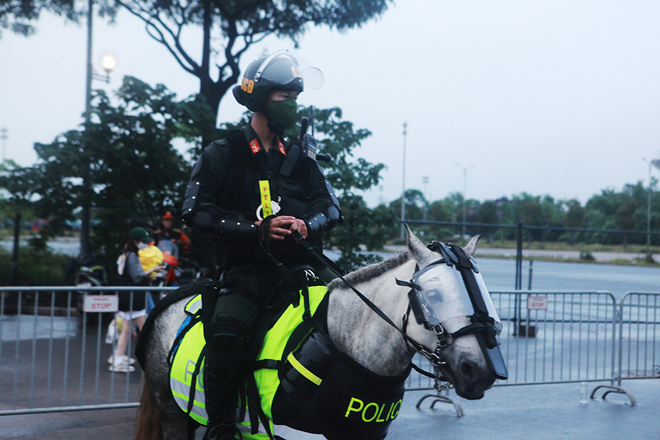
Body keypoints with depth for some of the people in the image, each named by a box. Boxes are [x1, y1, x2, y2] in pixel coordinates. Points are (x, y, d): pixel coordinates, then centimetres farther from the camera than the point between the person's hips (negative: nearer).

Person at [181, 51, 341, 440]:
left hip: (300, 265, 4)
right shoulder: (223, 155, 5)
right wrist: (257, 229, -15)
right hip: (247, 268, -3)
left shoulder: (301, 159, 17)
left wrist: (307, 224, -13)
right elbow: (196, 210, -4)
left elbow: (331, 206, 12)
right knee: (226, 335, -29)